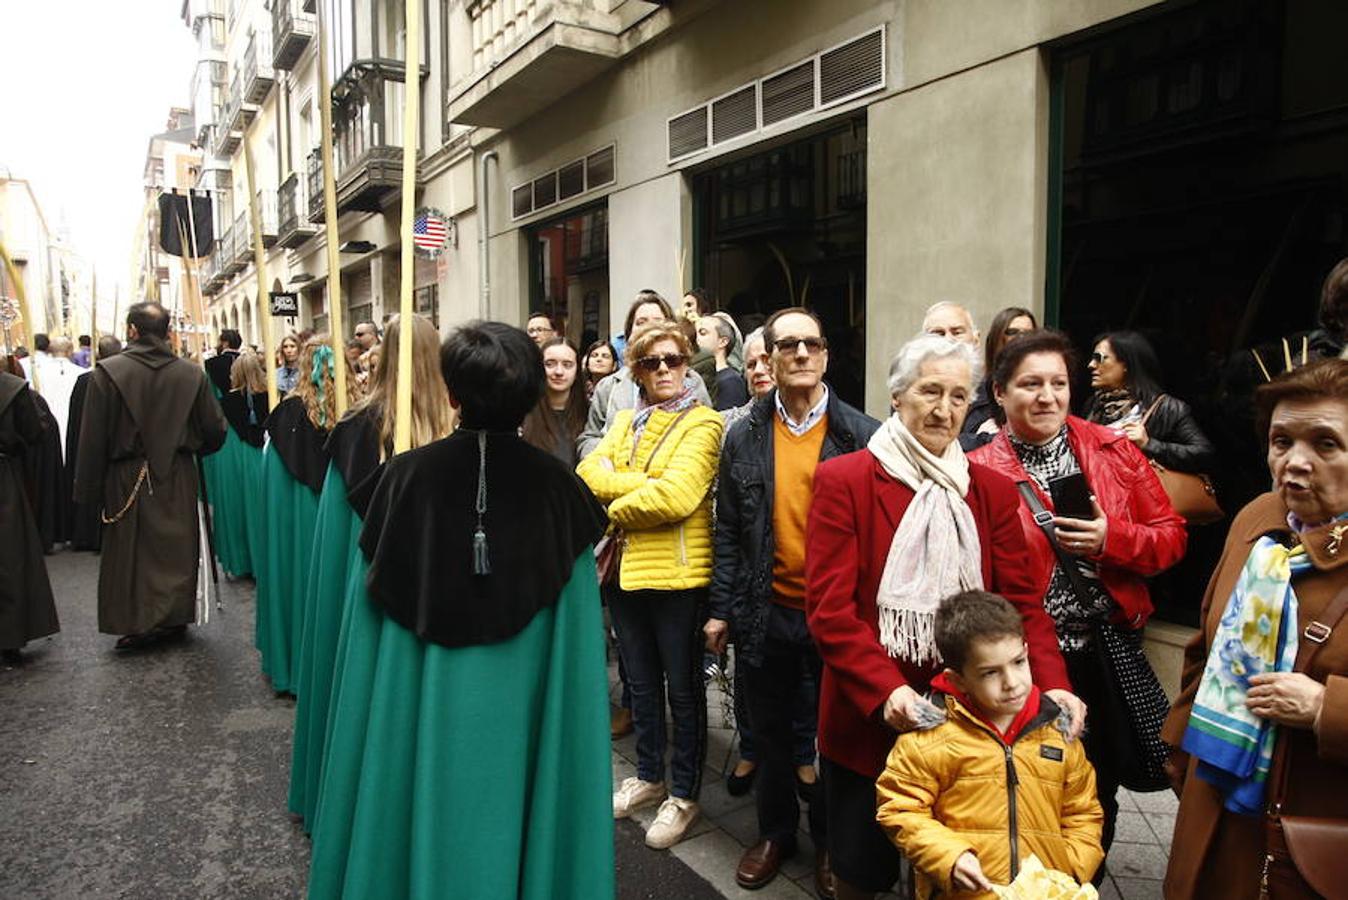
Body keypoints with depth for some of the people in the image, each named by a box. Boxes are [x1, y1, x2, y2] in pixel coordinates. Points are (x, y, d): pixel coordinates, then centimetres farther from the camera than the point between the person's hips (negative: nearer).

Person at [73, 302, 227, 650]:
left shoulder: (108, 372, -12)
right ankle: (175, 616, 23)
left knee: (131, 551, 10)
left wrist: (88, 488, -1)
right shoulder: (191, 374, -6)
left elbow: (93, 438, -10)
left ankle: (138, 622, 14)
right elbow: (215, 431, -3)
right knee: (177, 547, 14)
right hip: (179, 478, 2)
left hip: (127, 478, -2)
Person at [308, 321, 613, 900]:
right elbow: (577, 639, -8)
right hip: (523, 715, 0)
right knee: (506, 818, 19)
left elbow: (376, 601, -3)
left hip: (424, 705, 0)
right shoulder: (557, 486, -11)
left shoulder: (408, 475, -11)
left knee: (431, 816, 19)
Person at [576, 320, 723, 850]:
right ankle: (649, 777, 38)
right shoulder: (626, 421, 12)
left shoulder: (702, 423, -8)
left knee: (682, 688, 8)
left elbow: (677, 495, -22)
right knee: (641, 682, 19)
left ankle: (684, 795, 24)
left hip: (676, 572, -6)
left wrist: (616, 509, -8)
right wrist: (644, 484, -17)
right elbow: (590, 473, -3)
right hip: (626, 569, 6)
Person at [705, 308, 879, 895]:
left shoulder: (861, 435, -6)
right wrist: (721, 609, 3)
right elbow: (728, 531, 4)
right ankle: (775, 832, 39)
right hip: (767, 612, 2)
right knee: (770, 730, 17)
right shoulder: (744, 437, 1)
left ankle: (832, 839, 37)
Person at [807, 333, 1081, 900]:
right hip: (867, 717, -2)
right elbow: (829, 607, -13)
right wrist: (886, 689, -24)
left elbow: (1021, 601, 2)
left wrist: (1052, 684, -14)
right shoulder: (843, 481, -7)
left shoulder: (993, 490, 5)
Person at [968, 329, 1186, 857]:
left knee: (1100, 793, 19)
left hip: (1112, 650, 4)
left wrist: (1111, 538, -14)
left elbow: (1172, 537, 4)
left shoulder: (1114, 450, 1)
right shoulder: (979, 472, -10)